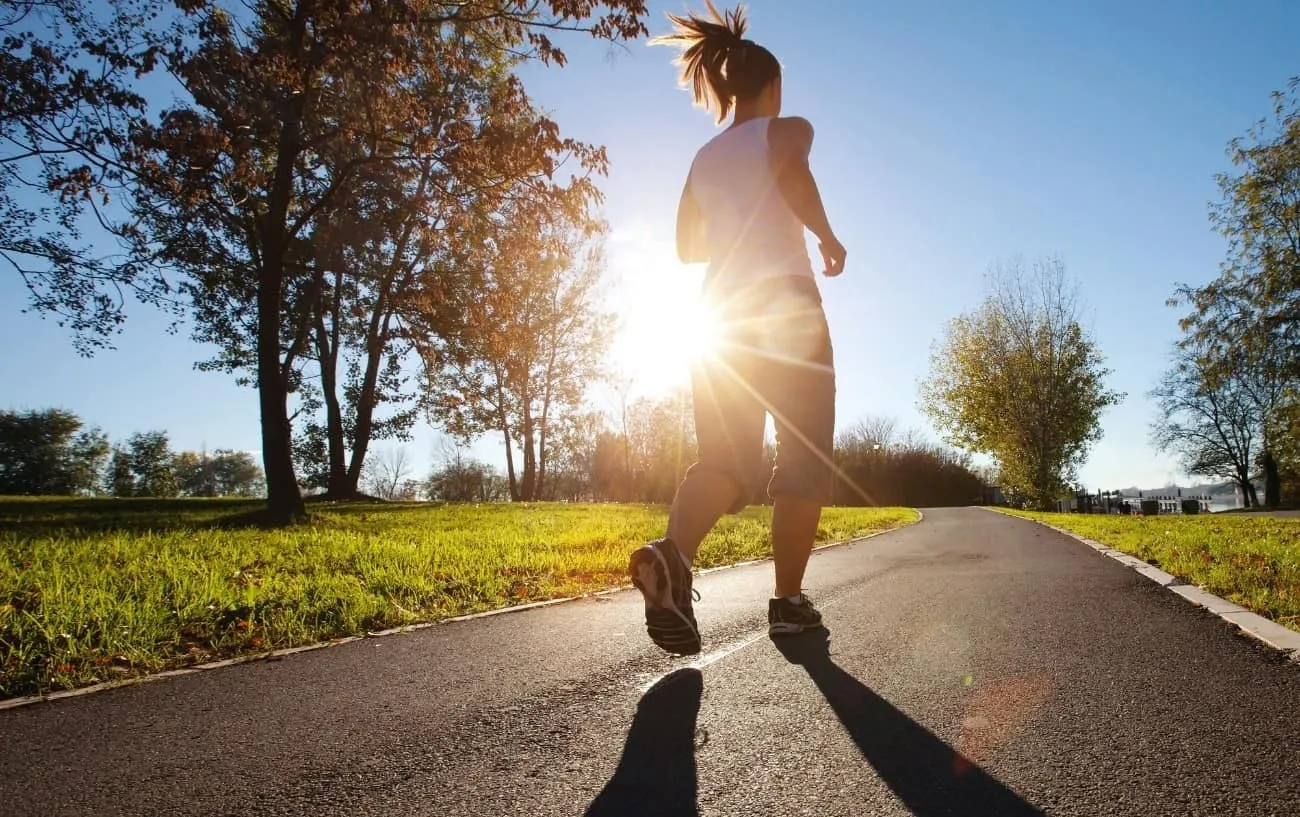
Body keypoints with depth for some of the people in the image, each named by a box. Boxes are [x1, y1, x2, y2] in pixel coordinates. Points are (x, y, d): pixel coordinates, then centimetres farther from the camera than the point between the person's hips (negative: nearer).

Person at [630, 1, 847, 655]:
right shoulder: (787, 128, 6)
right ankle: (788, 601, 4)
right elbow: (790, 168, -18)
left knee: (726, 457, -1)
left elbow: (687, 247, 21)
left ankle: (673, 552, -30)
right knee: (805, 455, 4)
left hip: (721, 313, 5)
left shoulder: (704, 157, 21)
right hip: (785, 303, -5)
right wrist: (826, 236, -5)